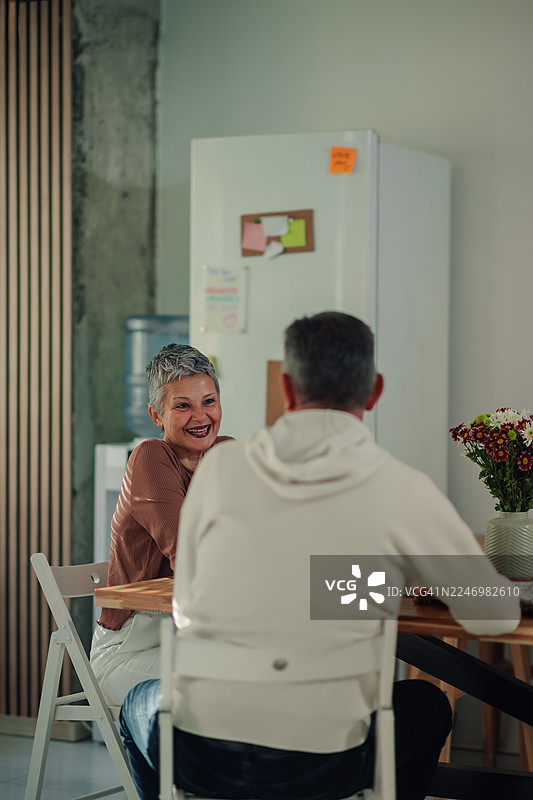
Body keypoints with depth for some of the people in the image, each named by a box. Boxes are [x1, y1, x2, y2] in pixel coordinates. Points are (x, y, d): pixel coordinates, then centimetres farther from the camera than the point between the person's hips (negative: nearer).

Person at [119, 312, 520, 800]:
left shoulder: (222, 466, 0)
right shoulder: (404, 490, -4)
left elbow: (185, 608, 10)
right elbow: (496, 616, 6)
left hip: (198, 760, 1)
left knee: (141, 704, 37)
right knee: (428, 707, 30)